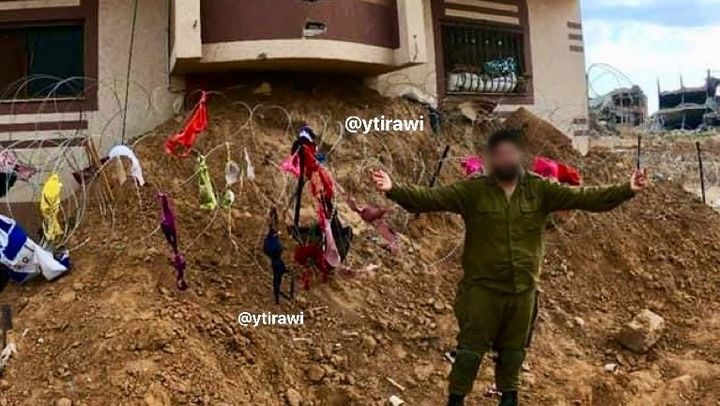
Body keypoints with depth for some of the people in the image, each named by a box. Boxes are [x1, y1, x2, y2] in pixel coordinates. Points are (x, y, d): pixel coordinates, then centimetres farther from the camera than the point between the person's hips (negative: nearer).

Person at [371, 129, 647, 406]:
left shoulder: (540, 190, -2)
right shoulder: (473, 190, -9)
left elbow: (584, 198, -6)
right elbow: (430, 197, -17)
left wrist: (626, 190, -15)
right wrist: (393, 190, -31)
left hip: (523, 289, 3)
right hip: (482, 288, -2)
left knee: (513, 349, 18)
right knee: (471, 348, 5)